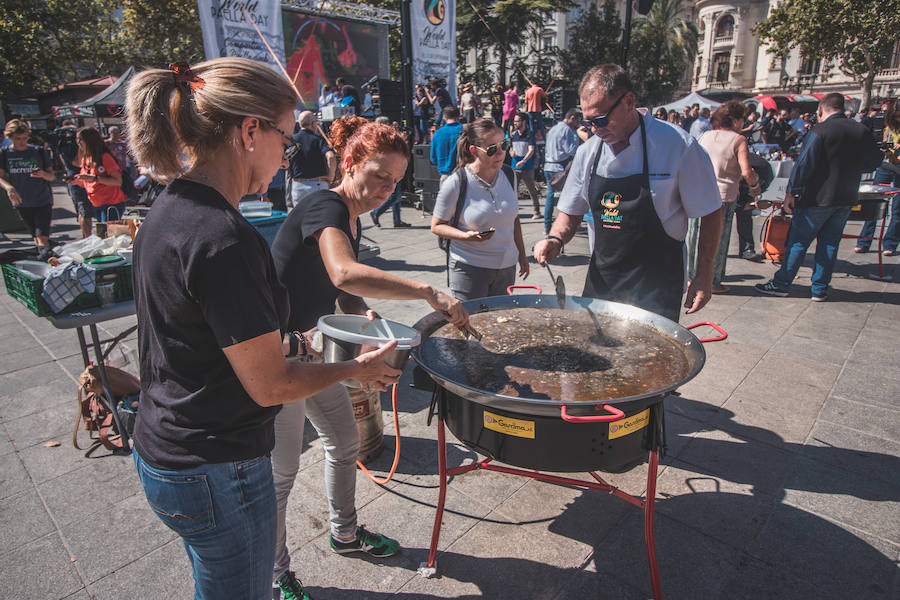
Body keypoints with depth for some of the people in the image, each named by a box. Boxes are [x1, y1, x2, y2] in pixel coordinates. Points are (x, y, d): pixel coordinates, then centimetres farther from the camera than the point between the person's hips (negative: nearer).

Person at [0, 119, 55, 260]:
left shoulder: (39, 152, 0)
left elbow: (52, 176, 2)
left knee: (42, 234, -15)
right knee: (35, 235, 12)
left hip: (43, 201, -2)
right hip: (21, 203, 2)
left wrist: (43, 174, -21)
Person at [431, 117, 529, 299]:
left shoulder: (509, 176, 3)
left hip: (507, 266, 5)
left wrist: (522, 255, 16)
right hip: (469, 268, -5)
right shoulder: (456, 183, -13)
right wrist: (466, 236, -24)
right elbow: (436, 226, -7)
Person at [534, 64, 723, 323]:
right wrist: (555, 239, -9)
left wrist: (703, 277, -6)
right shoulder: (588, 152, 1)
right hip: (601, 278, 5)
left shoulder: (678, 146, -12)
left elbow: (710, 213, -5)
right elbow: (571, 211, 12)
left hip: (656, 284, -4)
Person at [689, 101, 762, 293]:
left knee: (694, 236, 14)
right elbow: (747, 173, -13)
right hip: (723, 196, -4)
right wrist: (755, 186, 5)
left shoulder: (705, 136, 9)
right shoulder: (739, 140, -6)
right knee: (717, 241, 6)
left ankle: (693, 277, 24)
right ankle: (713, 282, 15)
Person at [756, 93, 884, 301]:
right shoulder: (862, 131, 5)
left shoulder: (819, 132, -12)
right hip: (846, 198, 5)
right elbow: (875, 161, 15)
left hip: (818, 198, -5)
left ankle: (781, 284, 8)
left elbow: (803, 165, -17)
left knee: (798, 242, 2)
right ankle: (820, 289, 15)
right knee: (829, 244, 11)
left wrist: (791, 192, -12)